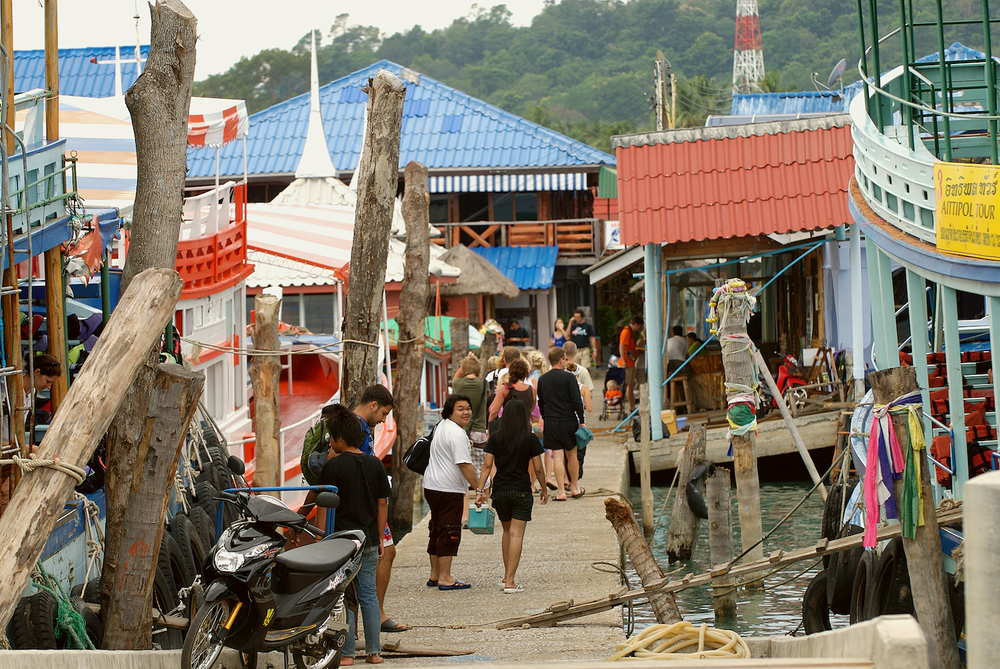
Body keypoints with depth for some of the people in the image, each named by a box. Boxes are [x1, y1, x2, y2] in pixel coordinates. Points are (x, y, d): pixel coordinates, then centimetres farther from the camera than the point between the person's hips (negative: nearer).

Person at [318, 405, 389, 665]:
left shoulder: (334, 466, -11)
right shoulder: (375, 464, 5)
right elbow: (382, 504, 10)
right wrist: (379, 538, 17)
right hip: (369, 540, 5)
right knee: (368, 595, 12)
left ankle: (346, 653, 0)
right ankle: (374, 651, 12)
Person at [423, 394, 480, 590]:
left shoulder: (442, 426, 14)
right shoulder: (457, 435, -19)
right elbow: (465, 465, -23)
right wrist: (478, 488, -18)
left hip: (432, 486, 11)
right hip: (449, 490, -11)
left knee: (437, 530, 17)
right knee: (449, 532, -6)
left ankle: (435, 575, 25)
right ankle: (445, 578, -5)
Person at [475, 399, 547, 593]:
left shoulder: (495, 438, 1)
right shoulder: (530, 439, -5)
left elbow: (487, 466, -3)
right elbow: (538, 469, -3)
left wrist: (480, 490, -2)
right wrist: (544, 490, 11)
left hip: (500, 491, 3)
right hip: (521, 490, -3)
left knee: (507, 531, 21)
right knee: (516, 534, -4)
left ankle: (507, 576, 27)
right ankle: (510, 582, -11)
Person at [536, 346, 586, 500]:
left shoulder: (542, 379, 6)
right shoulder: (569, 377, -9)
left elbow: (540, 403, 12)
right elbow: (577, 401, -11)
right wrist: (581, 421, -4)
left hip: (550, 423, 3)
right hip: (568, 421, -3)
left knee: (558, 457, 3)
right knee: (572, 454, 11)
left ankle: (561, 492, 0)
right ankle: (575, 488, 21)